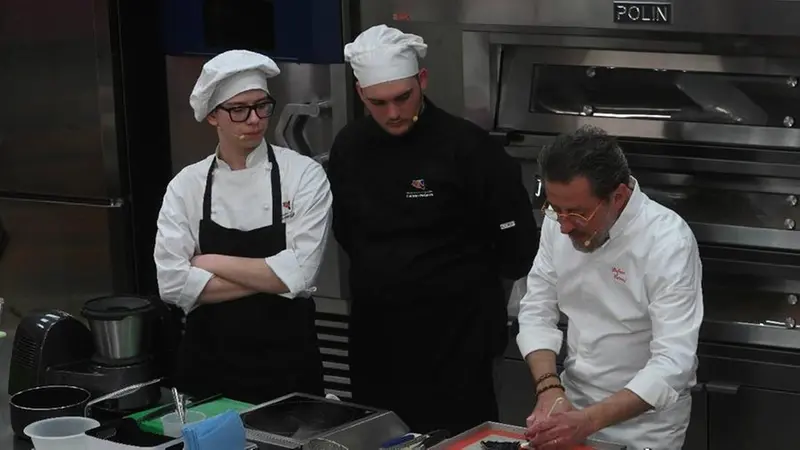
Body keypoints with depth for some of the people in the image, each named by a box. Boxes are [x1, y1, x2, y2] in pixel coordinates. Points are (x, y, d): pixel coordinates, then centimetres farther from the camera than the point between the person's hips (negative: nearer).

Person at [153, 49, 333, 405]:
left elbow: (298, 273, -15)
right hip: (208, 365, 2)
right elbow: (173, 282, -8)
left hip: (286, 365, -2)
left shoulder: (304, 175, -5)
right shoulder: (187, 185, 1)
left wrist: (213, 263, -9)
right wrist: (268, 278, -12)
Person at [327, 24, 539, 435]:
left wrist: (472, 284, 2)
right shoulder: (349, 146, 2)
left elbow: (517, 238, -9)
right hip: (375, 331, 5)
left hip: (453, 332, -5)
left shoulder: (466, 146, -14)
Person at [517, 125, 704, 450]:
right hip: (574, 406, 5)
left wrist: (590, 422, -38)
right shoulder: (560, 220, -8)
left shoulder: (668, 242, -24)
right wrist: (549, 388, -17)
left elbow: (673, 364, -29)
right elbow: (537, 310, 0)